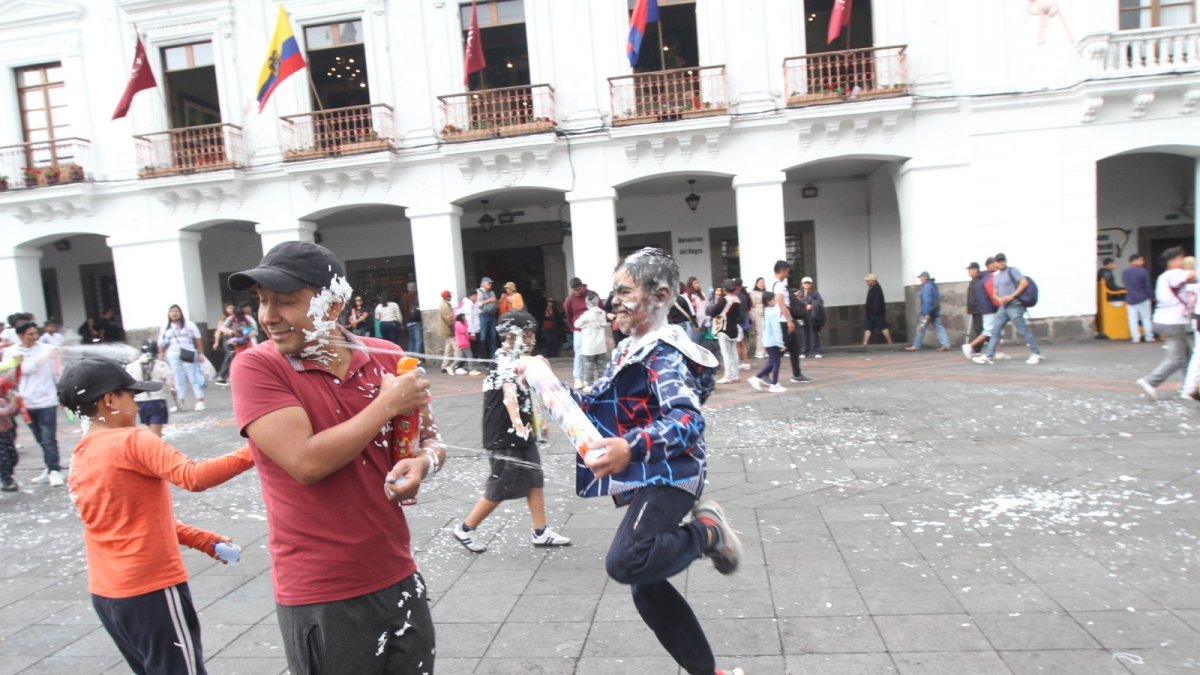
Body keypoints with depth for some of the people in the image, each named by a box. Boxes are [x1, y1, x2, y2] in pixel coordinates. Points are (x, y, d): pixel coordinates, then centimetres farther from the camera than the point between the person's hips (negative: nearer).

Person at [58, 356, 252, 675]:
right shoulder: (131, 441, -16)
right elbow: (193, 477, -32)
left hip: (105, 593, 9)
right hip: (151, 589, -8)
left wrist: (203, 540, 11)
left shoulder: (79, 459, 9)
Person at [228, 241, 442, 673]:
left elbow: (428, 439, 9)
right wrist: (387, 404, -16)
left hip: (397, 577, 4)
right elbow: (307, 462, -23)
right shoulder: (256, 368, -12)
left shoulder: (386, 357, -1)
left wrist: (422, 462, -13)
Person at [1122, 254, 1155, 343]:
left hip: (1130, 299, 3)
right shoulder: (1143, 271, -10)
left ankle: (1135, 337, 2)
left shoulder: (1124, 272, 4)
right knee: (1146, 318, 7)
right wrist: (1151, 295, 5)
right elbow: (1148, 286, -6)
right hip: (1143, 299, -3)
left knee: (1133, 319, 3)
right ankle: (1149, 337, 11)